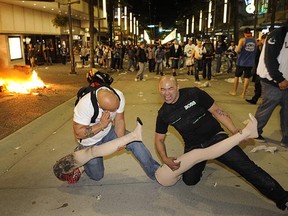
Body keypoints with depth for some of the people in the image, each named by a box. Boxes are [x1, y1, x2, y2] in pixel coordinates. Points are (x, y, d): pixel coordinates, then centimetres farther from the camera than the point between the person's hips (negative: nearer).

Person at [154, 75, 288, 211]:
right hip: (193, 147, 3)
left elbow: (216, 111, -8)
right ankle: (200, 163, 26)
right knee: (189, 180, -5)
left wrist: (235, 131, -19)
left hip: (215, 137, -3)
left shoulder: (194, 94, -14)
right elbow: (159, 139, 4)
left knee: (245, 166, -15)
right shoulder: (163, 114, -5)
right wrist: (165, 159, -13)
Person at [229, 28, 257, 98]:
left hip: (241, 61, -2)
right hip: (250, 62, 2)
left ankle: (234, 91, 19)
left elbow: (237, 50, -16)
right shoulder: (255, 41, 4)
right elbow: (256, 50, 10)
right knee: (246, 77, 5)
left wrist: (237, 51, 4)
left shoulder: (242, 40, -7)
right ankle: (243, 93, 6)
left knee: (237, 76, 12)